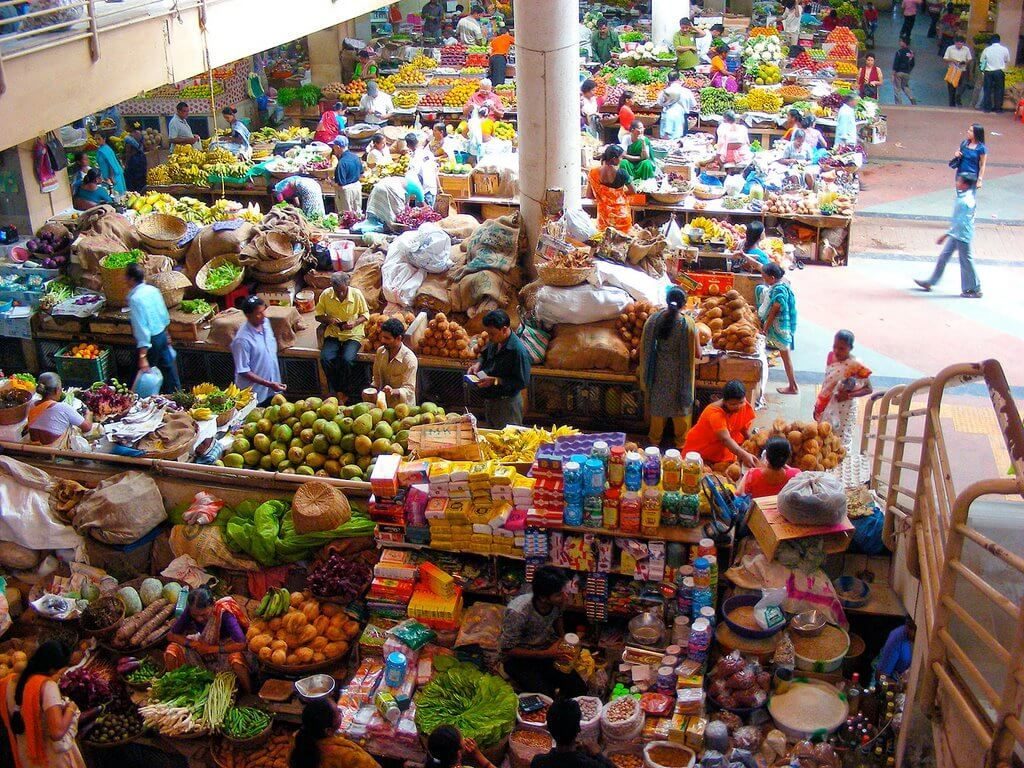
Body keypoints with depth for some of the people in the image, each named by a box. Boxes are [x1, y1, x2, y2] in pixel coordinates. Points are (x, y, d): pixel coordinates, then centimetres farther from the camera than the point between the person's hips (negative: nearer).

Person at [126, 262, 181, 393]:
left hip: (151, 340, -7)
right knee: (168, 366, 18)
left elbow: (141, 328, -27)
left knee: (146, 371, 10)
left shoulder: (135, 298, -24)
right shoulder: (153, 290, -2)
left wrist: (142, 356, -26)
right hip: (162, 334, 7)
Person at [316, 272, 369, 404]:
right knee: (325, 358, -27)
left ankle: (342, 392, -7)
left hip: (353, 334, -2)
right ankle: (337, 392, -8)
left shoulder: (357, 294, -10)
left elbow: (365, 314, 3)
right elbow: (318, 315, 5)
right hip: (333, 334, 2)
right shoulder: (326, 295, -6)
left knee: (347, 359, -31)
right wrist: (329, 320, -17)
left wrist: (355, 323, -17)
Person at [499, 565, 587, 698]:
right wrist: (546, 654, -23)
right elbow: (507, 649, -22)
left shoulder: (556, 602, -15)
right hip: (518, 657, -5)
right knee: (547, 696, -24)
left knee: (580, 689, -10)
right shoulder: (518, 612, -33)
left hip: (546, 649, 5)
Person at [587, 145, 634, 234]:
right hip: (620, 212, -3)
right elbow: (632, 191, -6)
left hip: (604, 212, 3)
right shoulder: (621, 173, -18)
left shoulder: (593, 173, -8)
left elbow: (590, 195, 0)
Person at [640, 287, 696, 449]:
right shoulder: (688, 324, -22)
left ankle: (655, 439, 36)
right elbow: (696, 353, -12)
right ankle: (681, 440, 32)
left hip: (659, 370, 3)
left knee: (658, 403, 21)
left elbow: (645, 347, -3)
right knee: (681, 405, 18)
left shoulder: (653, 319, -14)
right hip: (679, 372, -2)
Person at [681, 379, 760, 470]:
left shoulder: (746, 407, -14)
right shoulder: (714, 412, -33)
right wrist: (744, 455, -58)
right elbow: (725, 439, -45)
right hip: (698, 449, -5)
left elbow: (746, 433, -2)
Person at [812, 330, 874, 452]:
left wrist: (849, 395, -27)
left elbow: (868, 389, -14)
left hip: (844, 410, -6)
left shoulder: (856, 366, -21)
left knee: (842, 440, 5)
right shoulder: (831, 356, -4)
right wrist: (818, 405, 11)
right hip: (828, 407, 6)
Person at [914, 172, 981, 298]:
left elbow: (960, 222, -28)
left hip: (963, 236, -10)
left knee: (966, 262, 3)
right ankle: (930, 282, 24)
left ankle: (975, 290, 16)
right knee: (943, 256, 15)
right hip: (955, 235, 10)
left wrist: (946, 234, -26)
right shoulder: (963, 196, 2)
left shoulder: (966, 202, -27)